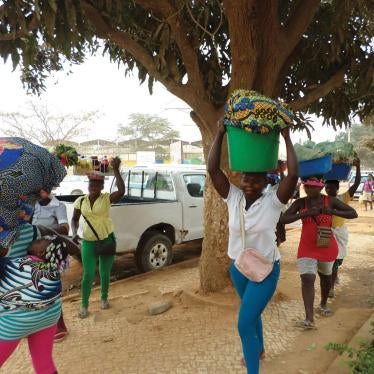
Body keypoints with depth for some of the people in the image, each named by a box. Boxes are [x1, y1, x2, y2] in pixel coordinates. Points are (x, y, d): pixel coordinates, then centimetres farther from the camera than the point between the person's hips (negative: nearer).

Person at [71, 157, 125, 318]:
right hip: (88, 242, 1)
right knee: (88, 274, 3)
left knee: (105, 273, 13)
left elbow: (121, 191, -29)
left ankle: (104, 298, 37)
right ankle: (84, 306, 20)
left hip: (107, 240, -1)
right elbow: (75, 219, 9)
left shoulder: (107, 198, -10)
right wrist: (74, 233, -10)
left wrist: (116, 170, -35)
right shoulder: (80, 201, 0)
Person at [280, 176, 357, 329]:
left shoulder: (331, 201, -8)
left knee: (325, 276, 21)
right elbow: (283, 219, -15)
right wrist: (304, 214, -27)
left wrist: (332, 212, -24)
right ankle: (309, 319, -15)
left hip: (327, 247, 1)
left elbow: (353, 214, -8)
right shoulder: (300, 203, -8)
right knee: (307, 279, -14)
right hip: (307, 248, -1)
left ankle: (323, 304, 47)